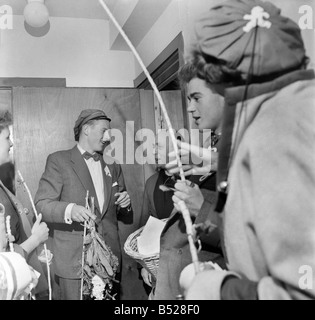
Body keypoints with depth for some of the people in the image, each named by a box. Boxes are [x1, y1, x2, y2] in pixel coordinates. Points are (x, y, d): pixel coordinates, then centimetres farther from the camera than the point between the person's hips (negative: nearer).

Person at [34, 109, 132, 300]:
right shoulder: (59, 160, -3)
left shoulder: (113, 167, 15)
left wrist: (125, 203, -2)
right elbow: (42, 204, -9)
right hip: (73, 260, -4)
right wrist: (69, 210, -28)